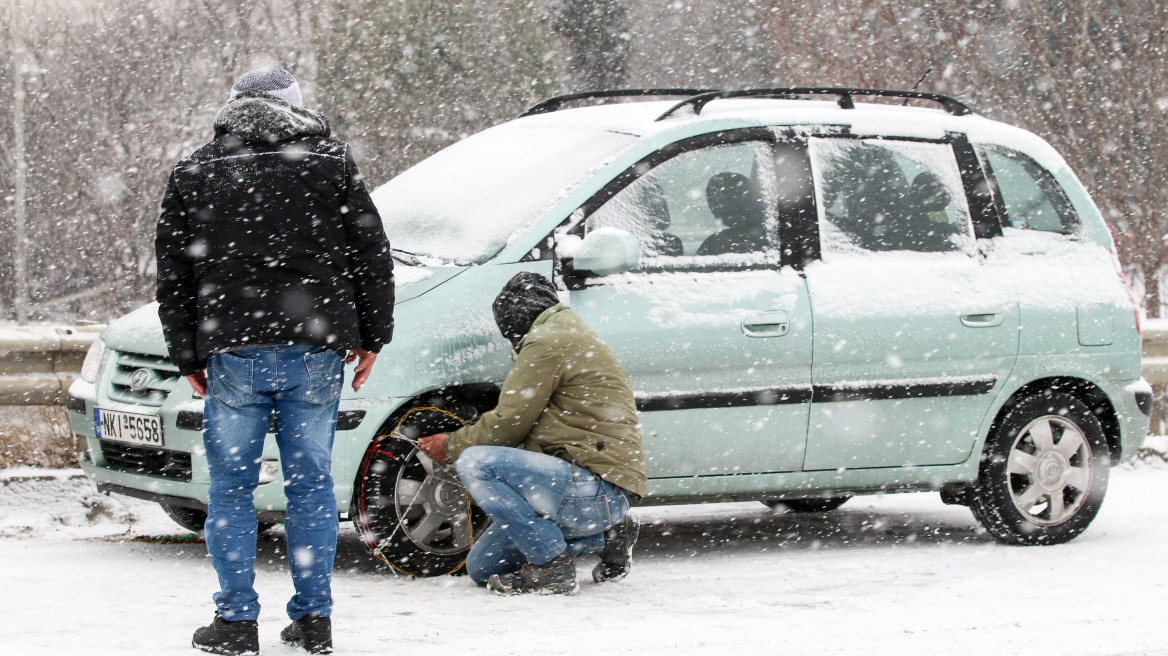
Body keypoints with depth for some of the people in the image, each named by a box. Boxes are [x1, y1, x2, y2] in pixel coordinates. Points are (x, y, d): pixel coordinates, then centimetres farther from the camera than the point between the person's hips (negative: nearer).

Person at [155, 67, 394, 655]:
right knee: (311, 484, 7)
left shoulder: (193, 175, 10)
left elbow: (173, 278, 9)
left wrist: (189, 358, 13)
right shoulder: (331, 164, 8)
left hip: (232, 354, -1)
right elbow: (372, 256, 8)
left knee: (231, 489, 5)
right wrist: (371, 337, 15)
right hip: (315, 351, 1)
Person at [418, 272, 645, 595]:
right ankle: (604, 538, 11)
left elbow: (507, 425, -9)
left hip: (596, 487, -11)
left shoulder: (546, 343, -9)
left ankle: (550, 562, -17)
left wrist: (452, 445, 6)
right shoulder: (572, 337, 25)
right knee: (482, 568, 10)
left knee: (474, 463, -22)